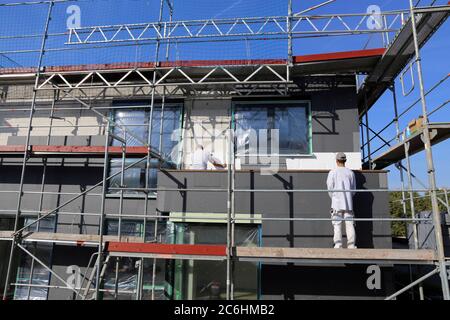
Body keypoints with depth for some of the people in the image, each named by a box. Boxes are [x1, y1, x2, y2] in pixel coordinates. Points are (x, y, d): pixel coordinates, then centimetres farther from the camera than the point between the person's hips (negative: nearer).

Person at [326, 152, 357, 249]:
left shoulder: (333, 172, -2)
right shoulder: (351, 172, 5)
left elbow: (330, 188, -2)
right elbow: (354, 189, 9)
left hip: (337, 203, -2)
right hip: (349, 203, 2)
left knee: (337, 225, 0)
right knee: (350, 224, 5)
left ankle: (338, 245, -2)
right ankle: (351, 245, 5)